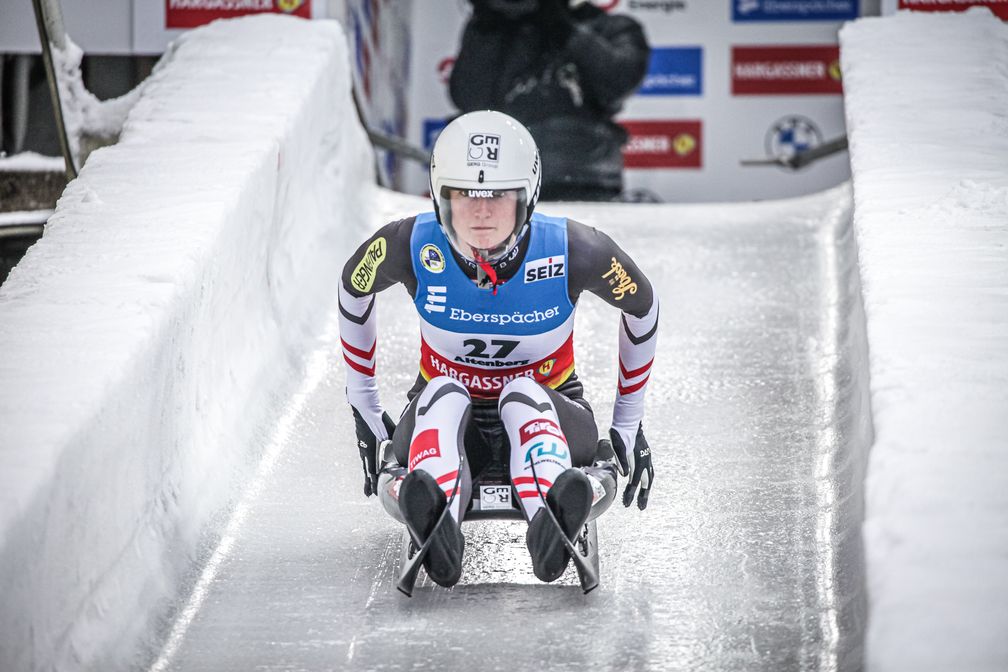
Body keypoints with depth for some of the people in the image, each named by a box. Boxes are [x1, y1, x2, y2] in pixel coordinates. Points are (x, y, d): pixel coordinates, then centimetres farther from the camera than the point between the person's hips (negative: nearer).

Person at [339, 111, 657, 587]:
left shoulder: (572, 251, -17)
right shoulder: (413, 247, -15)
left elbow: (641, 306, 2)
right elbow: (353, 289, 6)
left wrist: (629, 421, 9)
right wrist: (363, 405, 11)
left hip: (547, 412, -1)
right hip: (443, 421, 1)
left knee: (523, 397, -36)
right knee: (443, 393, -35)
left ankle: (550, 525, -69)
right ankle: (435, 523, -67)